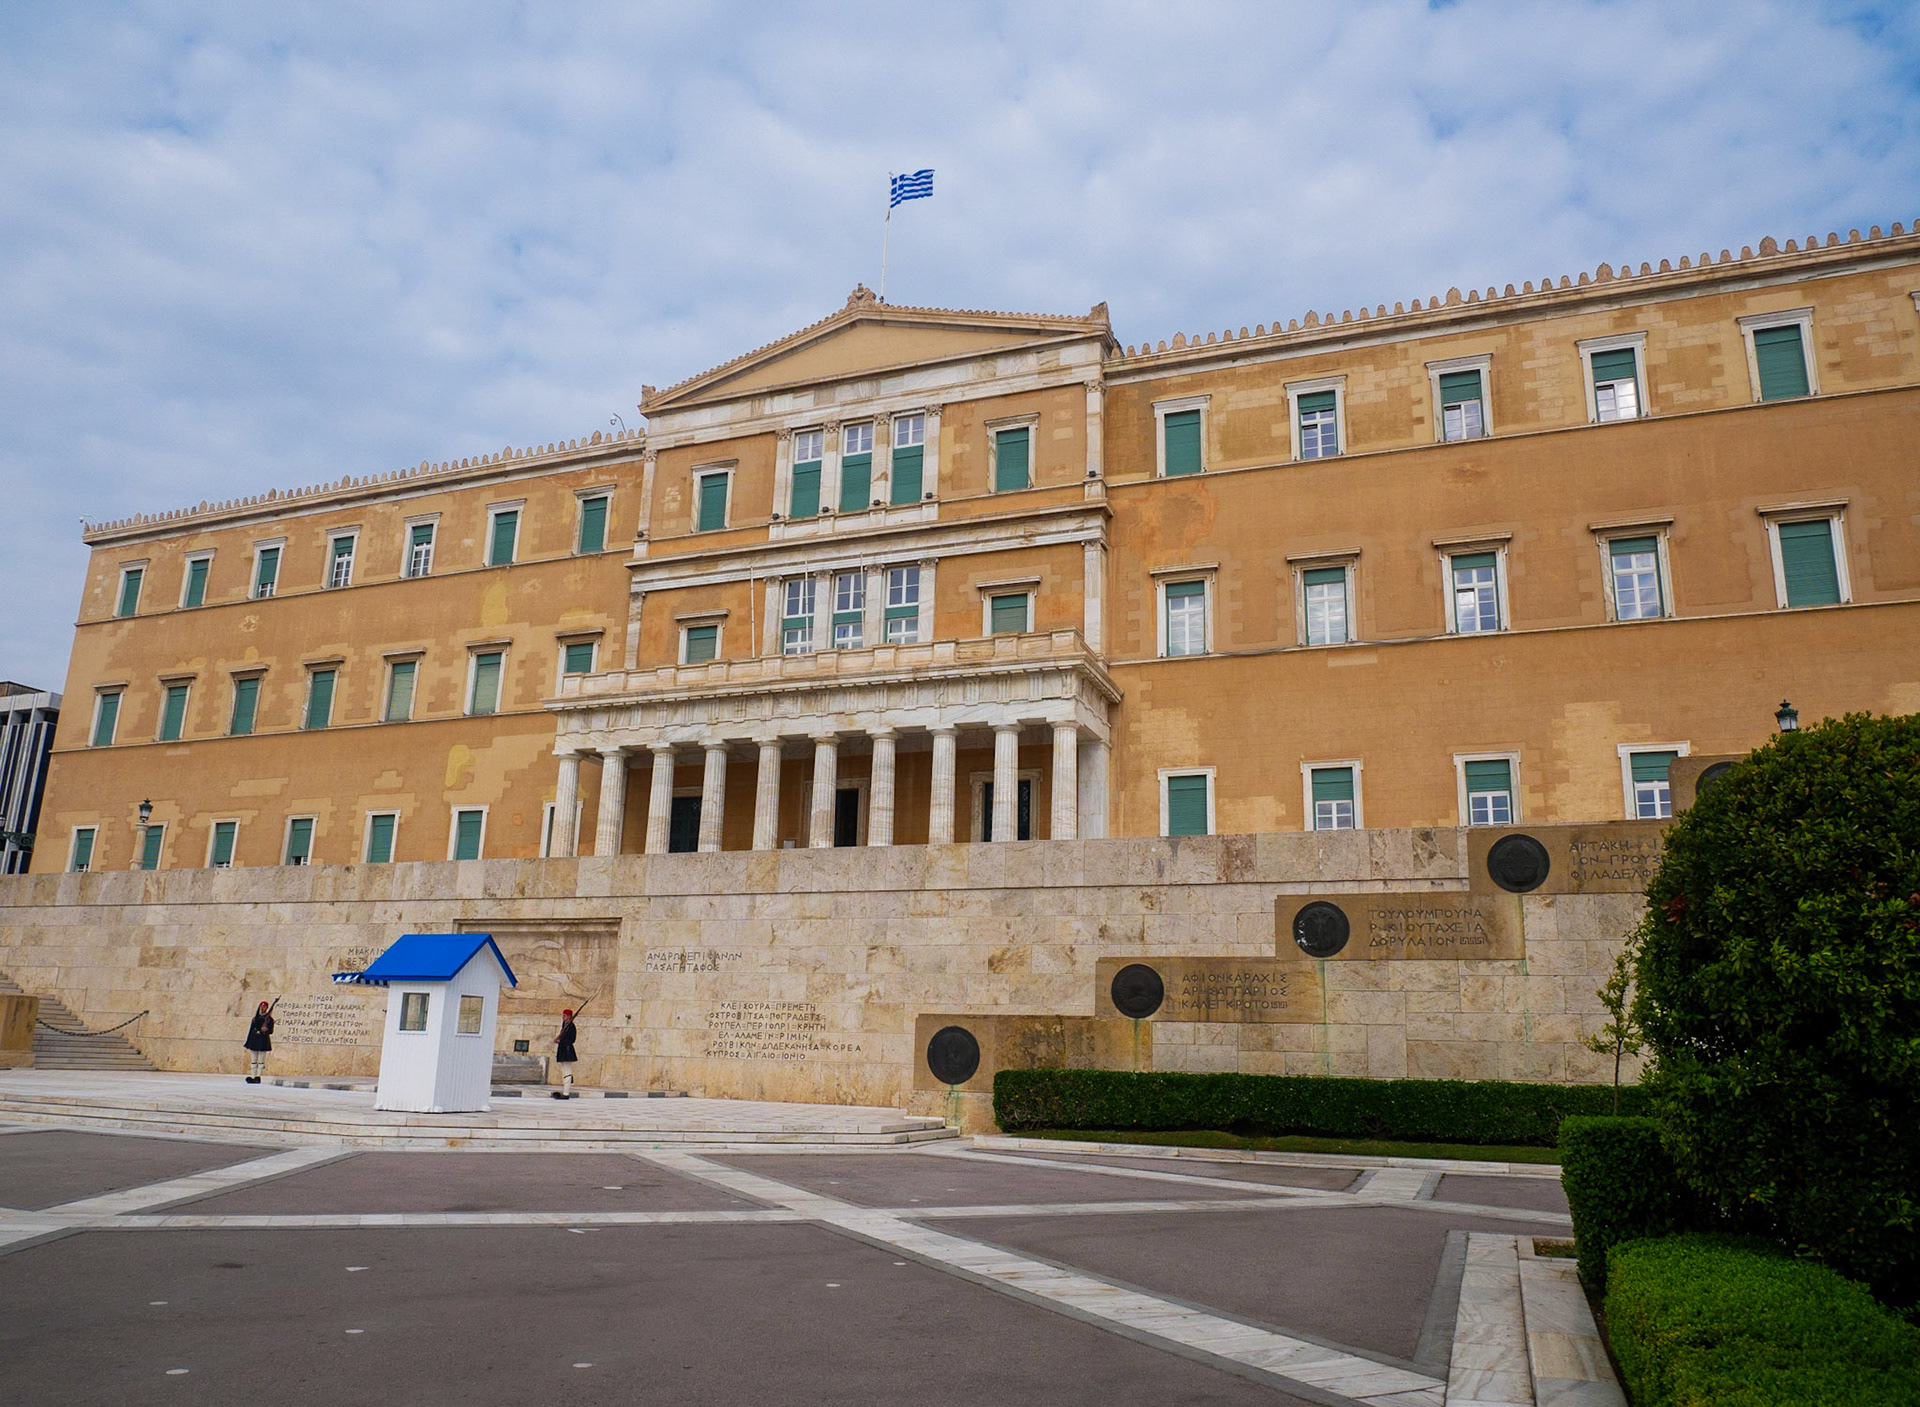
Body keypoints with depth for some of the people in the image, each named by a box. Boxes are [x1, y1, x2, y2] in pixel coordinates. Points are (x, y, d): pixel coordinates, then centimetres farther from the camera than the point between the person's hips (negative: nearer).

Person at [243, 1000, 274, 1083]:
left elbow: (271, 1031, -3)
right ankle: (253, 1077, 8)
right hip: (254, 1040, 4)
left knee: (261, 1060, -3)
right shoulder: (255, 1018, 14)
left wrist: (266, 1030, -22)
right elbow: (251, 1029, 12)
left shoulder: (269, 1019, 1)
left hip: (263, 1041, -4)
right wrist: (248, 1042, 4)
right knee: (253, 1060, 6)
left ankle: (258, 1077, -2)